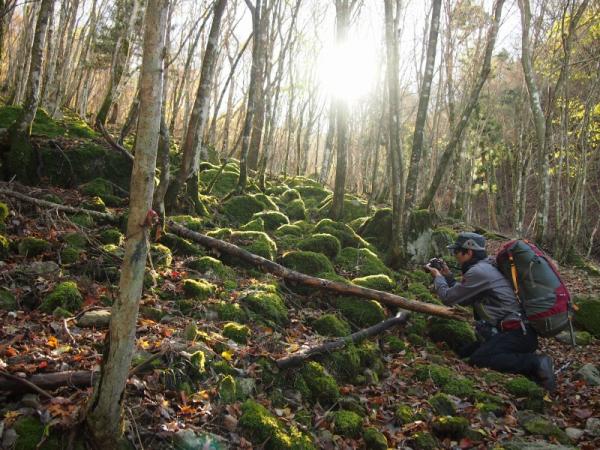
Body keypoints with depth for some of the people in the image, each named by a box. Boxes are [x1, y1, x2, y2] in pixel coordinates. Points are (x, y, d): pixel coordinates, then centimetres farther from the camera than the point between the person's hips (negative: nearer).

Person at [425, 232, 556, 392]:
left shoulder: (478, 271, -14)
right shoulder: (485, 267, 17)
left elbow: (448, 298, -7)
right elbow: (463, 298, 24)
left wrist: (437, 277, 10)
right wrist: (448, 276, 22)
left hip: (518, 333, -10)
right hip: (516, 331, 10)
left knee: (477, 359, -25)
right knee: (464, 352, 6)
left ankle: (535, 363, -19)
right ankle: (527, 361, 3)